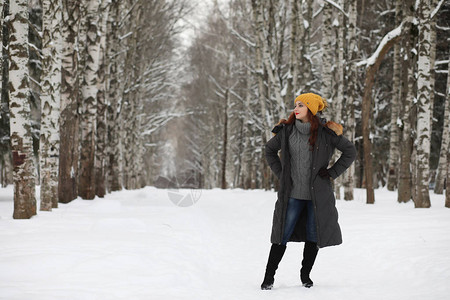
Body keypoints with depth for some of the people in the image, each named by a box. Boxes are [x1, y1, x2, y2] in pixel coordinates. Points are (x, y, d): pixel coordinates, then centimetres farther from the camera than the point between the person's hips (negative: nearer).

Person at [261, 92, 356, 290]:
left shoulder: (325, 132, -5)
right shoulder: (287, 130, 2)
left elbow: (350, 151, 4)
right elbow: (270, 150, 18)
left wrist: (332, 173, 0)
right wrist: (280, 173, 9)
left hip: (317, 194, -1)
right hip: (293, 193, 1)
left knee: (313, 236, 7)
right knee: (282, 236, -2)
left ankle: (305, 274, 25)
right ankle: (269, 277, 6)